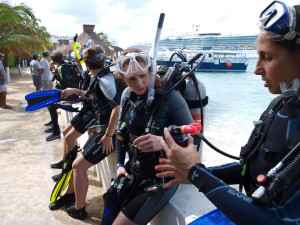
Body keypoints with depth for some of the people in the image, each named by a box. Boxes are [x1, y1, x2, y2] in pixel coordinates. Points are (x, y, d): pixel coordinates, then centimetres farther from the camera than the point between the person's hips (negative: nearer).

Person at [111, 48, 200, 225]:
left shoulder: (169, 96, -20)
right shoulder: (127, 95, 0)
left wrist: (163, 142, -35)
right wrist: (119, 164, 7)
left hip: (161, 177, -6)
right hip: (133, 170, 6)